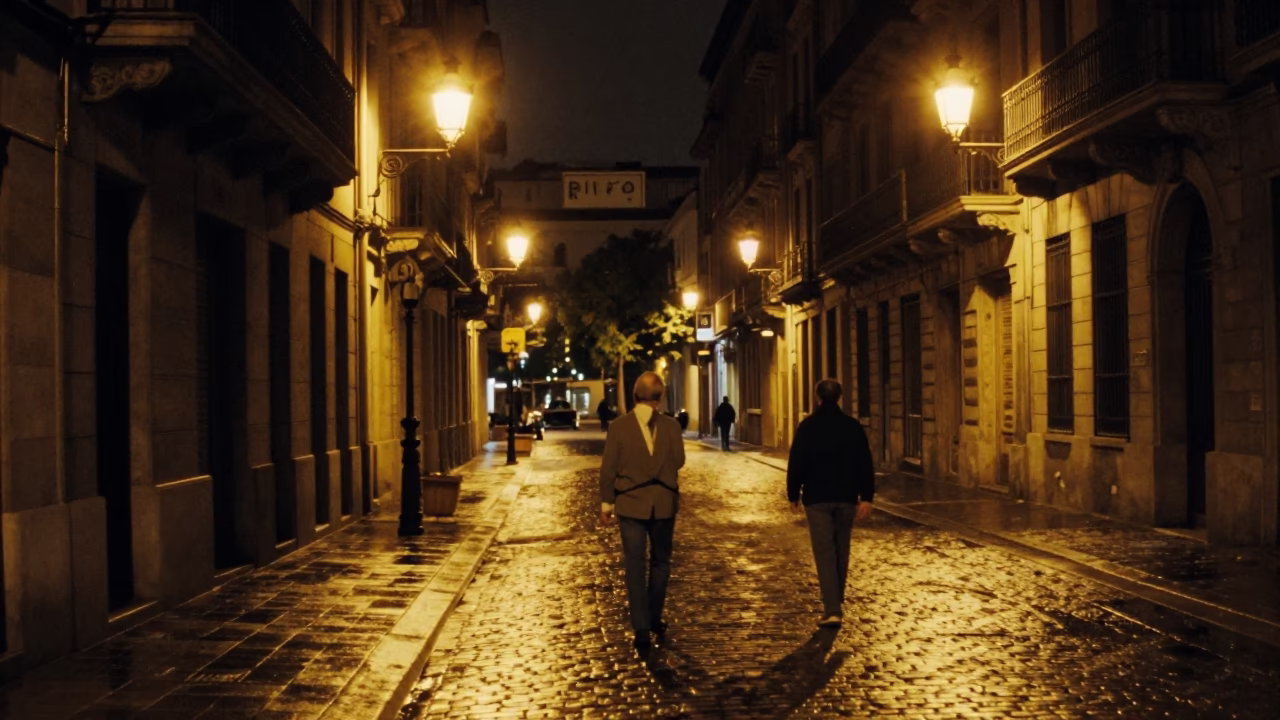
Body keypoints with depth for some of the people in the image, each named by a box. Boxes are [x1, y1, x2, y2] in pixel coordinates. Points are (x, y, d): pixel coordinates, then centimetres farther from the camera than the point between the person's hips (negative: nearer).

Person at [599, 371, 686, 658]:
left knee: (635, 567, 2)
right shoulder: (671, 426, -8)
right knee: (660, 563, 18)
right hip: (664, 503, 1)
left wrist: (606, 504, 5)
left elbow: (608, 469, -5)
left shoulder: (618, 427, -8)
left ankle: (642, 630, -4)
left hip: (631, 503, -1)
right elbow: (678, 462, 2)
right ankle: (654, 619, 28)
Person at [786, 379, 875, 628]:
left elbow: (796, 463, -5)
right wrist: (866, 497, 0)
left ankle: (832, 610, -13)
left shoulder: (807, 426, -5)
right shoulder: (853, 426, 2)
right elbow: (865, 465, -1)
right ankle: (837, 602, 28)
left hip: (817, 498, -3)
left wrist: (793, 495, 5)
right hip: (847, 498, 3)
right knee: (841, 550, 16)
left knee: (824, 552, -4)